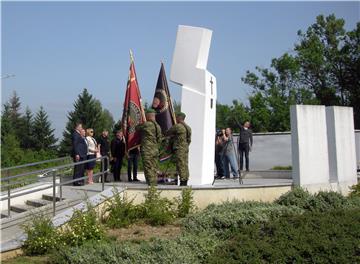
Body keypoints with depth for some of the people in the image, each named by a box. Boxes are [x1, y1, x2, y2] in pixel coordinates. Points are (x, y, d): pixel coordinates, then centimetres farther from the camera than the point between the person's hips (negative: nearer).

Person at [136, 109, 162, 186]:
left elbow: (137, 128, 5)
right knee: (154, 169, 11)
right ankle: (155, 185, 14)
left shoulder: (146, 125, -12)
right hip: (156, 150, 7)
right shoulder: (158, 126, 11)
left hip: (147, 151, -7)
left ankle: (151, 185, -8)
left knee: (149, 169, -6)